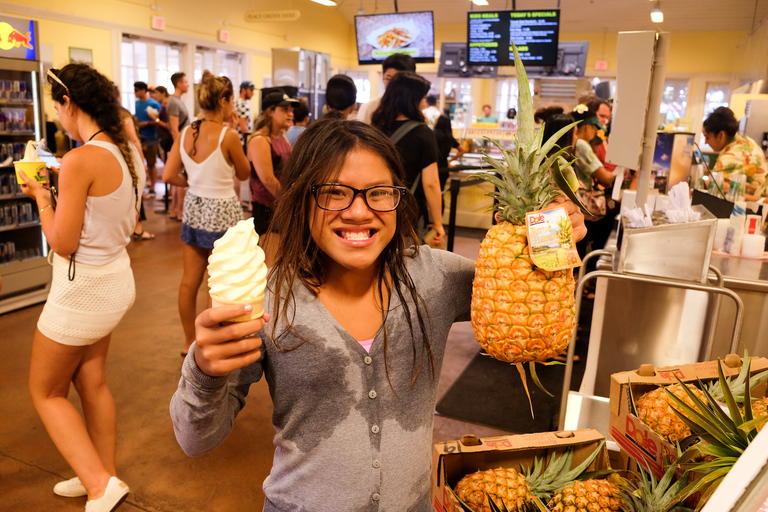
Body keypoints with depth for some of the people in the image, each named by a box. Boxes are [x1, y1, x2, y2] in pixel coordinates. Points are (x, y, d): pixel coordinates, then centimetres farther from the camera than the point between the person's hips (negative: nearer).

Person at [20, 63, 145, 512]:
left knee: (46, 391, 12)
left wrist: (41, 197, -5)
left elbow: (63, 244, -18)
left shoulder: (80, 161, -24)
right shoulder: (128, 152, 1)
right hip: (116, 276, 8)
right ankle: (105, 475, 37)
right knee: (91, 381, 22)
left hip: (83, 288, -8)